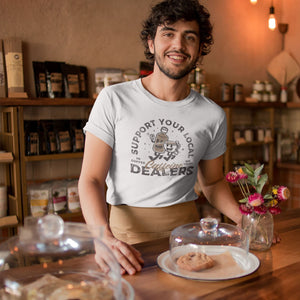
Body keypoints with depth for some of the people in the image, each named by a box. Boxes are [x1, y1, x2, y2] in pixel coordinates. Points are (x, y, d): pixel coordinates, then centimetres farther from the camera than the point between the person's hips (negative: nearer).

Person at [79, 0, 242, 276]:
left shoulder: (213, 115, 5)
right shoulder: (113, 100, -5)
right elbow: (91, 179, -7)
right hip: (125, 228, -2)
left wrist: (243, 219, -1)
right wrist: (105, 238, -24)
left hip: (185, 226, 3)